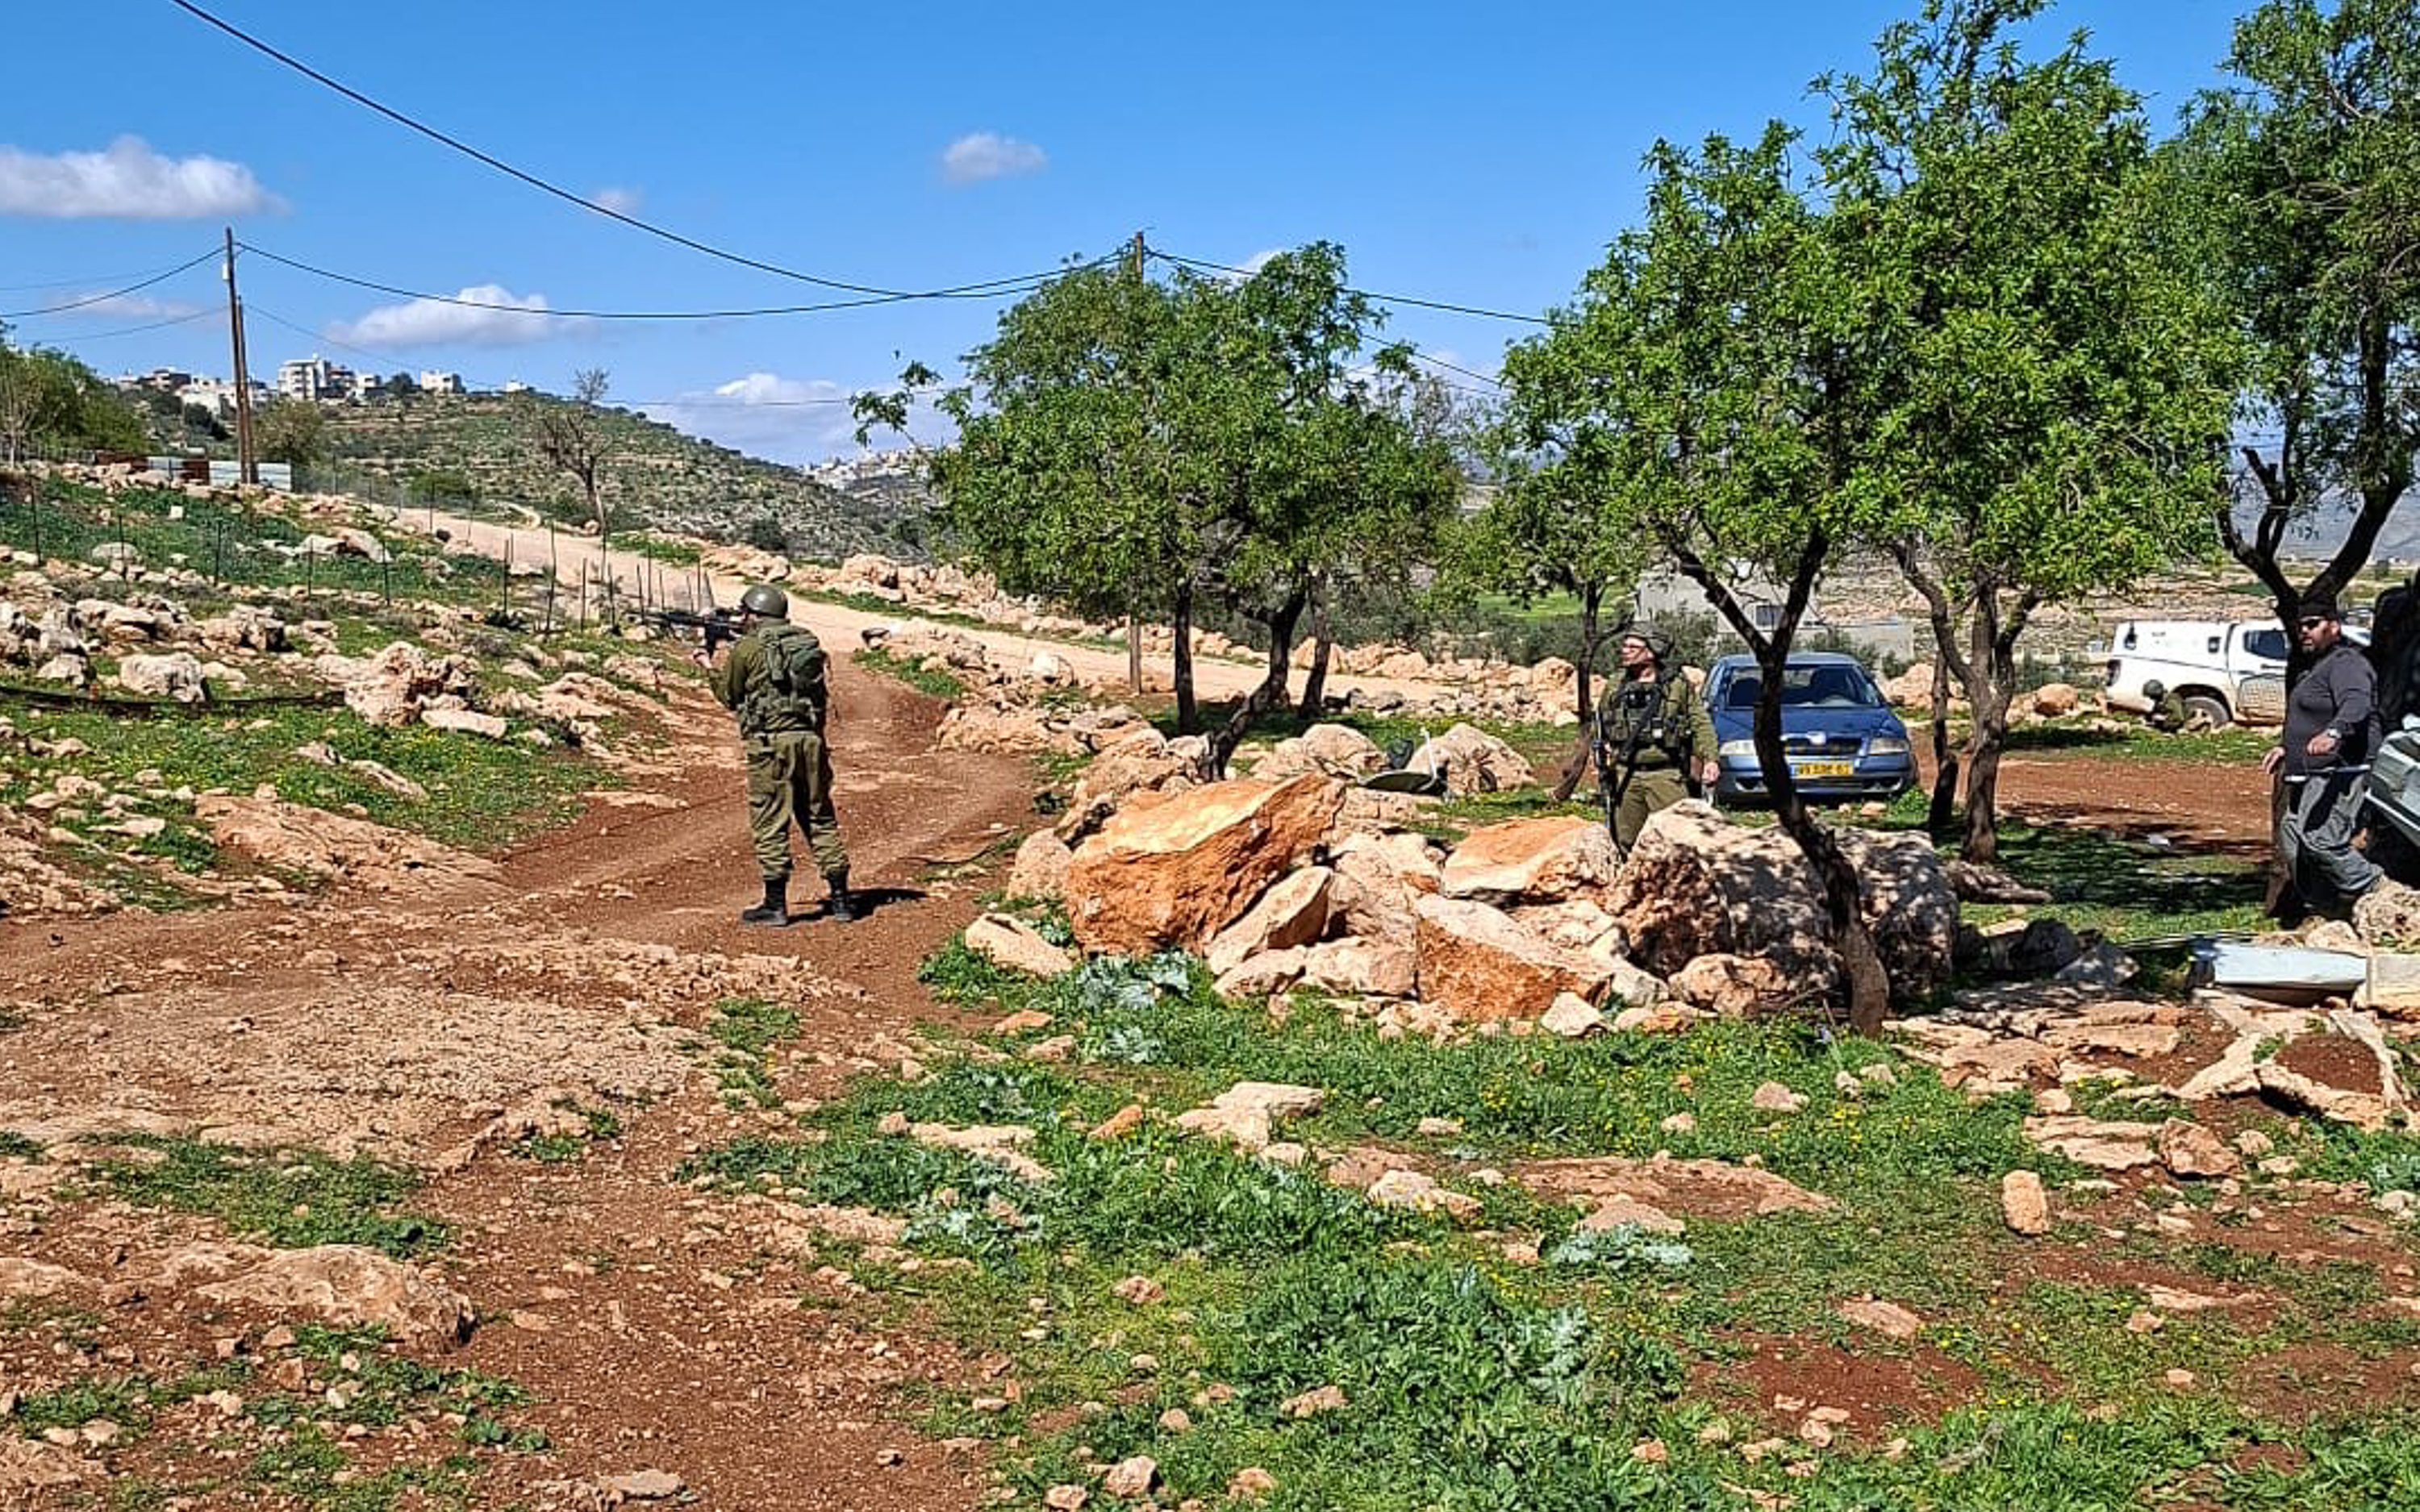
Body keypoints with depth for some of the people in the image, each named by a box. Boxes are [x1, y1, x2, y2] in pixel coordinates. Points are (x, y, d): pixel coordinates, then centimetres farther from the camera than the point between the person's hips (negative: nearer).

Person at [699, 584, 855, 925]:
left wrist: (710, 668, 25)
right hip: (811, 740, 5)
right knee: (821, 819, 13)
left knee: (770, 825, 1)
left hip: (772, 744, -5)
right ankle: (840, 899, 14)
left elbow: (731, 697, 10)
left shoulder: (747, 649, -3)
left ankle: (775, 905, 3)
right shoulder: (807, 642, 12)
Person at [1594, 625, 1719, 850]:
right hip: (1625, 778, 3)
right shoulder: (1615, 690, 13)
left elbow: (1701, 725, 1)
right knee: (1626, 842, 5)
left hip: (1666, 776, -3)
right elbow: (1601, 729, 24)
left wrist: (1709, 760, -12)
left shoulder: (1678, 686, 4)